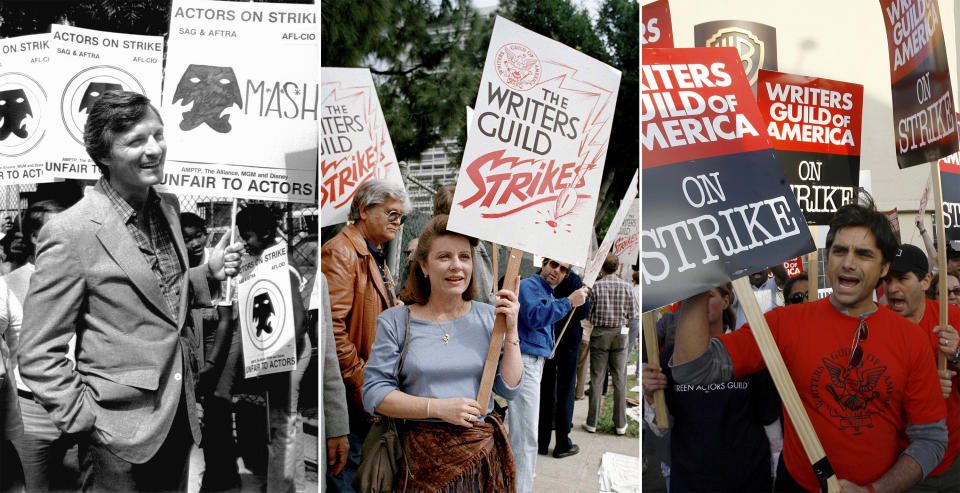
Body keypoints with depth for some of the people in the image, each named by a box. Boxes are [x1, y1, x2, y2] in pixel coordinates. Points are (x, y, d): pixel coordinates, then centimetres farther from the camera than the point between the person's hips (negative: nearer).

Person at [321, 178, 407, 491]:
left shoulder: (376, 257, 19)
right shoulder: (341, 252, -15)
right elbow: (332, 324, -23)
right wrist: (358, 379, -19)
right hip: (350, 389, -10)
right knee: (348, 465, -1)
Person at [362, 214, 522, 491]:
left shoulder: (488, 317, 4)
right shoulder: (395, 322, -4)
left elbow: (509, 389, 2)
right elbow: (373, 394, -8)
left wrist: (511, 332, -9)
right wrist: (438, 408, -16)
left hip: (482, 452, 2)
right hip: (423, 458, -2)